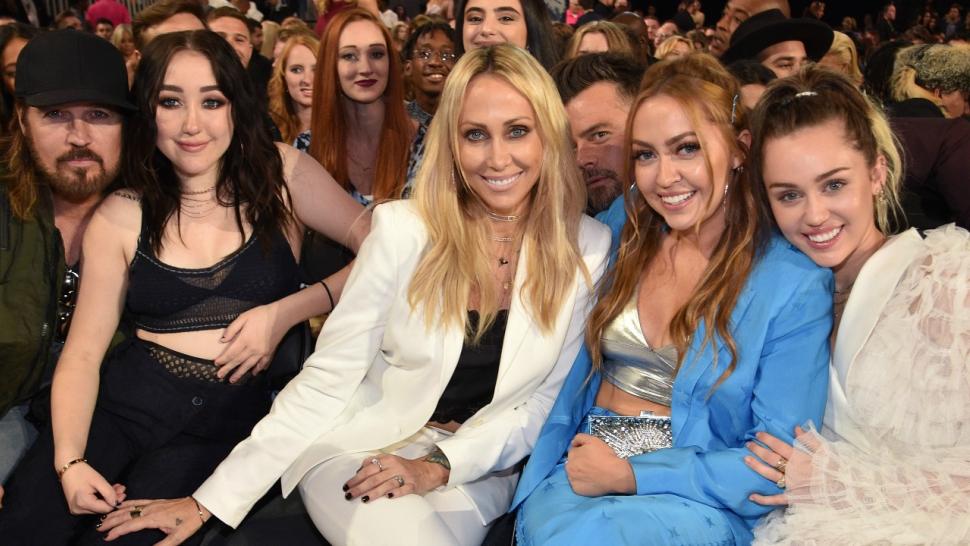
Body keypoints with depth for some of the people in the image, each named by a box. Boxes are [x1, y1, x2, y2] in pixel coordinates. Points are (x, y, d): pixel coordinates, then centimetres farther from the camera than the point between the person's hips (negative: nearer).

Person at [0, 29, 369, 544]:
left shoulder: (279, 174, 1)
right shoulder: (120, 217, 5)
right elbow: (82, 353, 2)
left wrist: (286, 312, -13)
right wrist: (70, 461, -12)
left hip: (230, 415, -1)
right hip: (124, 400, 2)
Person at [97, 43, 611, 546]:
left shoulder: (588, 248, -7)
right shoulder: (403, 229, -12)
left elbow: (551, 396, -2)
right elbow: (326, 378, -10)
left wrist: (440, 466, -14)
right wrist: (214, 499, -15)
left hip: (477, 465, 1)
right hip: (362, 446, 0)